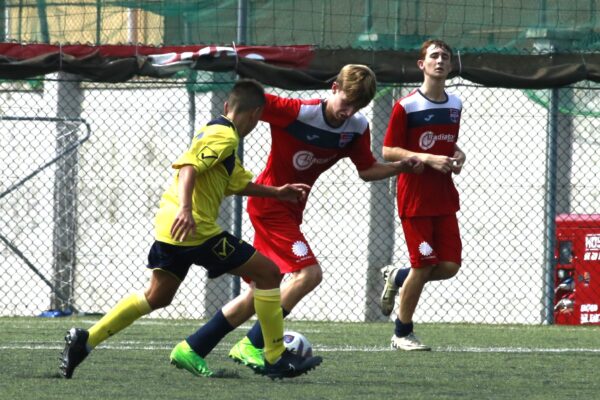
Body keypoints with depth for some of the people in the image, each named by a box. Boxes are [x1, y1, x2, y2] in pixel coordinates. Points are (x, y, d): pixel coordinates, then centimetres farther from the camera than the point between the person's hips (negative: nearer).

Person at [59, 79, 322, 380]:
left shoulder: (212, 131, 22)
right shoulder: (224, 137, -10)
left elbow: (239, 183, 33)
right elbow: (188, 168, -24)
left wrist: (277, 192, 33)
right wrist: (185, 210, -36)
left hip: (168, 226, 10)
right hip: (196, 229, -10)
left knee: (157, 297, 19)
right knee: (267, 273, -2)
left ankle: (85, 340, 10)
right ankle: (277, 359, 1)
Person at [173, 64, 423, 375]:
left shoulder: (357, 128, 0)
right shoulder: (297, 112, -21)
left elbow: (367, 170, 9)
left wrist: (401, 167, -4)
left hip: (290, 210, 8)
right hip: (269, 204, -8)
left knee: (258, 293, 9)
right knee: (309, 273, -21)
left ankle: (192, 348, 18)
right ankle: (252, 346, -15)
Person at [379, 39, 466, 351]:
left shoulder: (455, 106, 10)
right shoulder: (406, 107, -9)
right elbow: (388, 151, -10)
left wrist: (457, 155, 1)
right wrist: (428, 159, -20)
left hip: (444, 198, 6)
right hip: (414, 197, -6)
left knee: (450, 266, -3)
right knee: (423, 265, -5)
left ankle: (396, 278, 25)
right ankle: (402, 334, 11)